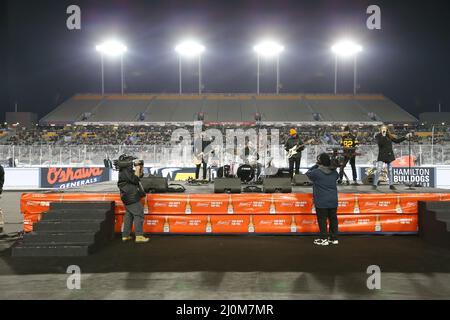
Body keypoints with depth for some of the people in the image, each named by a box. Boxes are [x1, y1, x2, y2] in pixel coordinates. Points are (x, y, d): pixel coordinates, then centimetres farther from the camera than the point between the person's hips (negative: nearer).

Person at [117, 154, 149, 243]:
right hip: (131, 196, -11)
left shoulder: (128, 169, 17)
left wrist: (140, 168, 7)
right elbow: (135, 180, -22)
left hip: (128, 196, 11)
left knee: (129, 215, 13)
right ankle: (139, 236, -14)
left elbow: (140, 175, 22)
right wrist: (137, 169, -12)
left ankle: (125, 235, 17)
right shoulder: (125, 170, -14)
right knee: (138, 214, -11)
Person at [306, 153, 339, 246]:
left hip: (321, 202, -5)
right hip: (333, 201, 5)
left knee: (322, 220, 4)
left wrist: (316, 166, 10)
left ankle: (324, 239, 7)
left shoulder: (316, 172, -15)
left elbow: (308, 173, 3)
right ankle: (334, 238, 21)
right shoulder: (334, 172, 2)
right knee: (333, 218, 13)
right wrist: (331, 166, 17)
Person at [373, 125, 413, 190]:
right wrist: (383, 135, -21)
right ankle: (375, 185, -5)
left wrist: (405, 137, 9)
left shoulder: (389, 137, 10)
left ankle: (391, 185, 17)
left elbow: (397, 140, 14)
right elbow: (379, 143, -20)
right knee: (378, 170, -11)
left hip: (389, 155, 4)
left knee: (390, 171, 9)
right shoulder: (378, 136, -3)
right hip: (382, 155, -4)